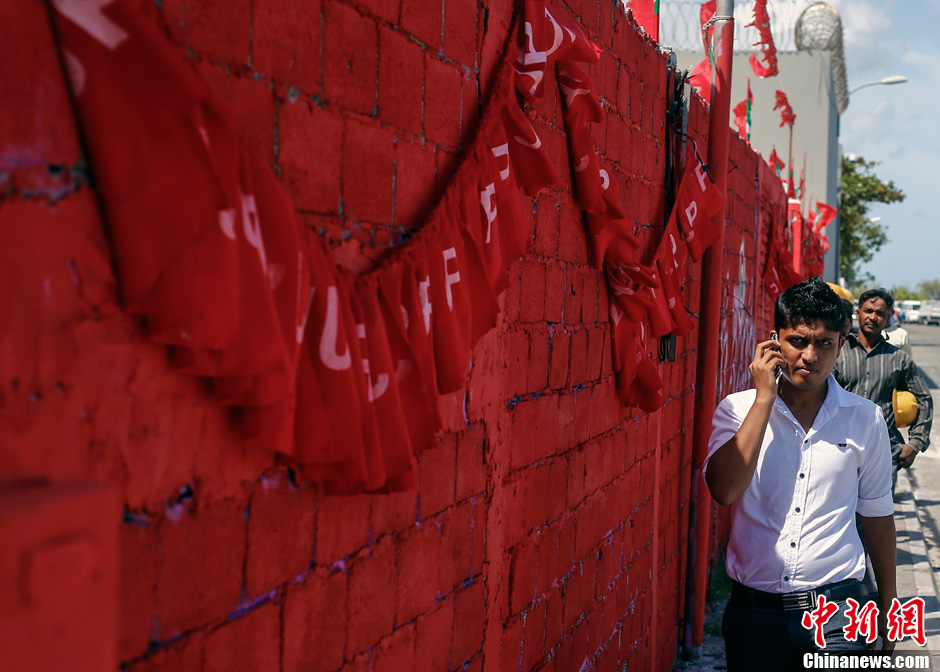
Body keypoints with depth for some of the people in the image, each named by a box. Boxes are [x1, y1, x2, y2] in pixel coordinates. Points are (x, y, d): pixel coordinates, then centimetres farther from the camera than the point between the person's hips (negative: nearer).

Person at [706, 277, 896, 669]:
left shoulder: (865, 419, 1)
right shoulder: (738, 409, -2)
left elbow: (877, 515, 11)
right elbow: (724, 489, -20)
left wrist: (888, 605, 16)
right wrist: (765, 397, -16)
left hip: (837, 611, 0)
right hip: (755, 610, 0)